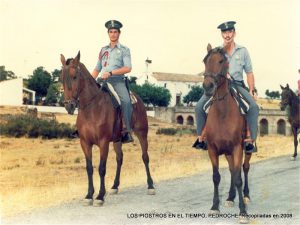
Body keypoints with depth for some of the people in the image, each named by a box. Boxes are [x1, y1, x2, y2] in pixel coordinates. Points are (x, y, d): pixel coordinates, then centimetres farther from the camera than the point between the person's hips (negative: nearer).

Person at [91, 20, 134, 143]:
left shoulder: (124, 50, 6)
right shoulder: (103, 50, 19)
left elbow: (128, 68, -8)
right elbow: (97, 69, 22)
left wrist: (110, 73, -17)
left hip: (118, 82, -5)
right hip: (104, 83, 5)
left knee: (126, 101, -29)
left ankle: (127, 132, -30)